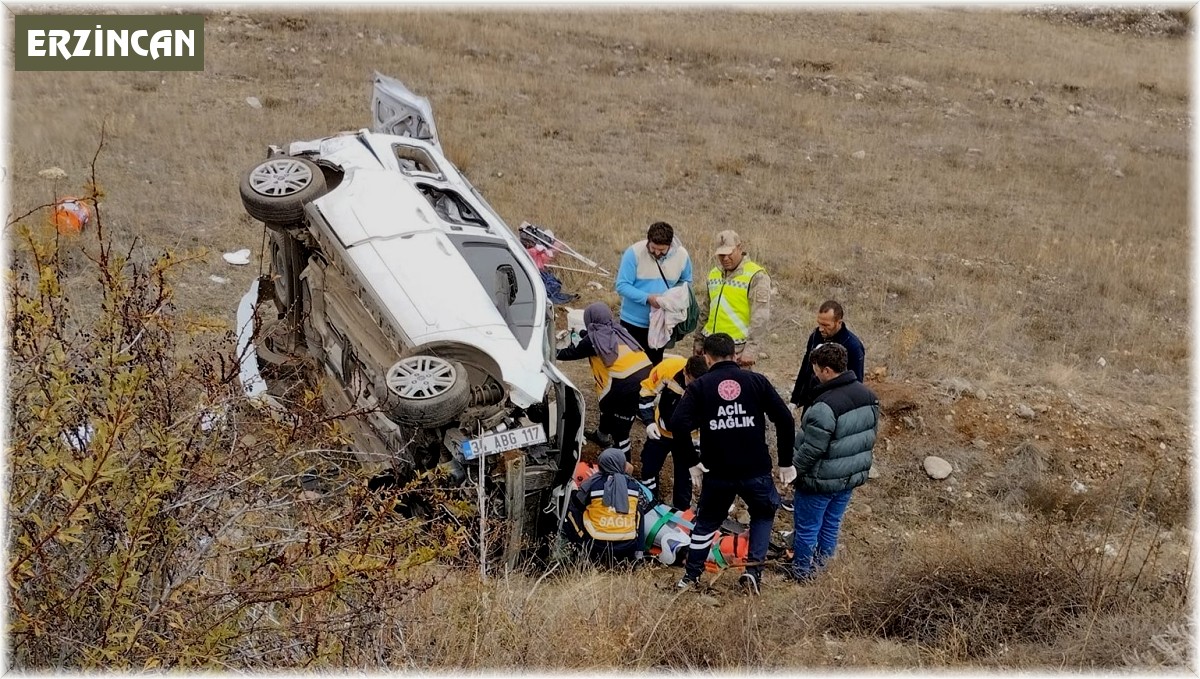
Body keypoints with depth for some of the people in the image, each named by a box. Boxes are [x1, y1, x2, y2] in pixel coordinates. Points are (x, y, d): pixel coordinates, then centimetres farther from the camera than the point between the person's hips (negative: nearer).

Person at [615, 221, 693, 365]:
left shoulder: (682, 255, -8)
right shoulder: (634, 253, -19)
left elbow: (686, 282, 8)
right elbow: (622, 285, -18)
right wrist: (647, 298, -30)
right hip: (633, 321, -3)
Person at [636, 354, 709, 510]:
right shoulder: (668, 367, -31)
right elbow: (647, 390, -14)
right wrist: (649, 421, -23)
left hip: (685, 436, -1)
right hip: (659, 430, 1)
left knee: (684, 474, 6)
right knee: (649, 468, 11)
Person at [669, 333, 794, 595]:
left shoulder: (699, 386, 0)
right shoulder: (756, 381, 2)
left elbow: (678, 424, -14)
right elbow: (785, 419, -4)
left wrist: (691, 463, -5)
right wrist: (785, 462, 5)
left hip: (717, 473, 0)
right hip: (757, 471, 0)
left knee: (706, 522, 22)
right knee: (763, 515, 25)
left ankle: (691, 576, 27)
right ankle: (753, 570, 12)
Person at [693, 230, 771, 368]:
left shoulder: (756, 276, -8)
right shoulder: (714, 274, 14)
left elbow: (760, 317, -15)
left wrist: (751, 349, -20)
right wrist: (699, 340, 22)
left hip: (738, 349, -6)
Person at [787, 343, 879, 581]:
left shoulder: (825, 406, -30)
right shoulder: (868, 396, -3)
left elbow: (812, 448, -26)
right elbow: (871, 434, 9)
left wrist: (794, 468, -10)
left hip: (821, 480, -8)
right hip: (852, 476, 8)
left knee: (807, 527, 11)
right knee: (832, 524, 23)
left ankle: (802, 572, 25)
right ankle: (822, 565, 37)